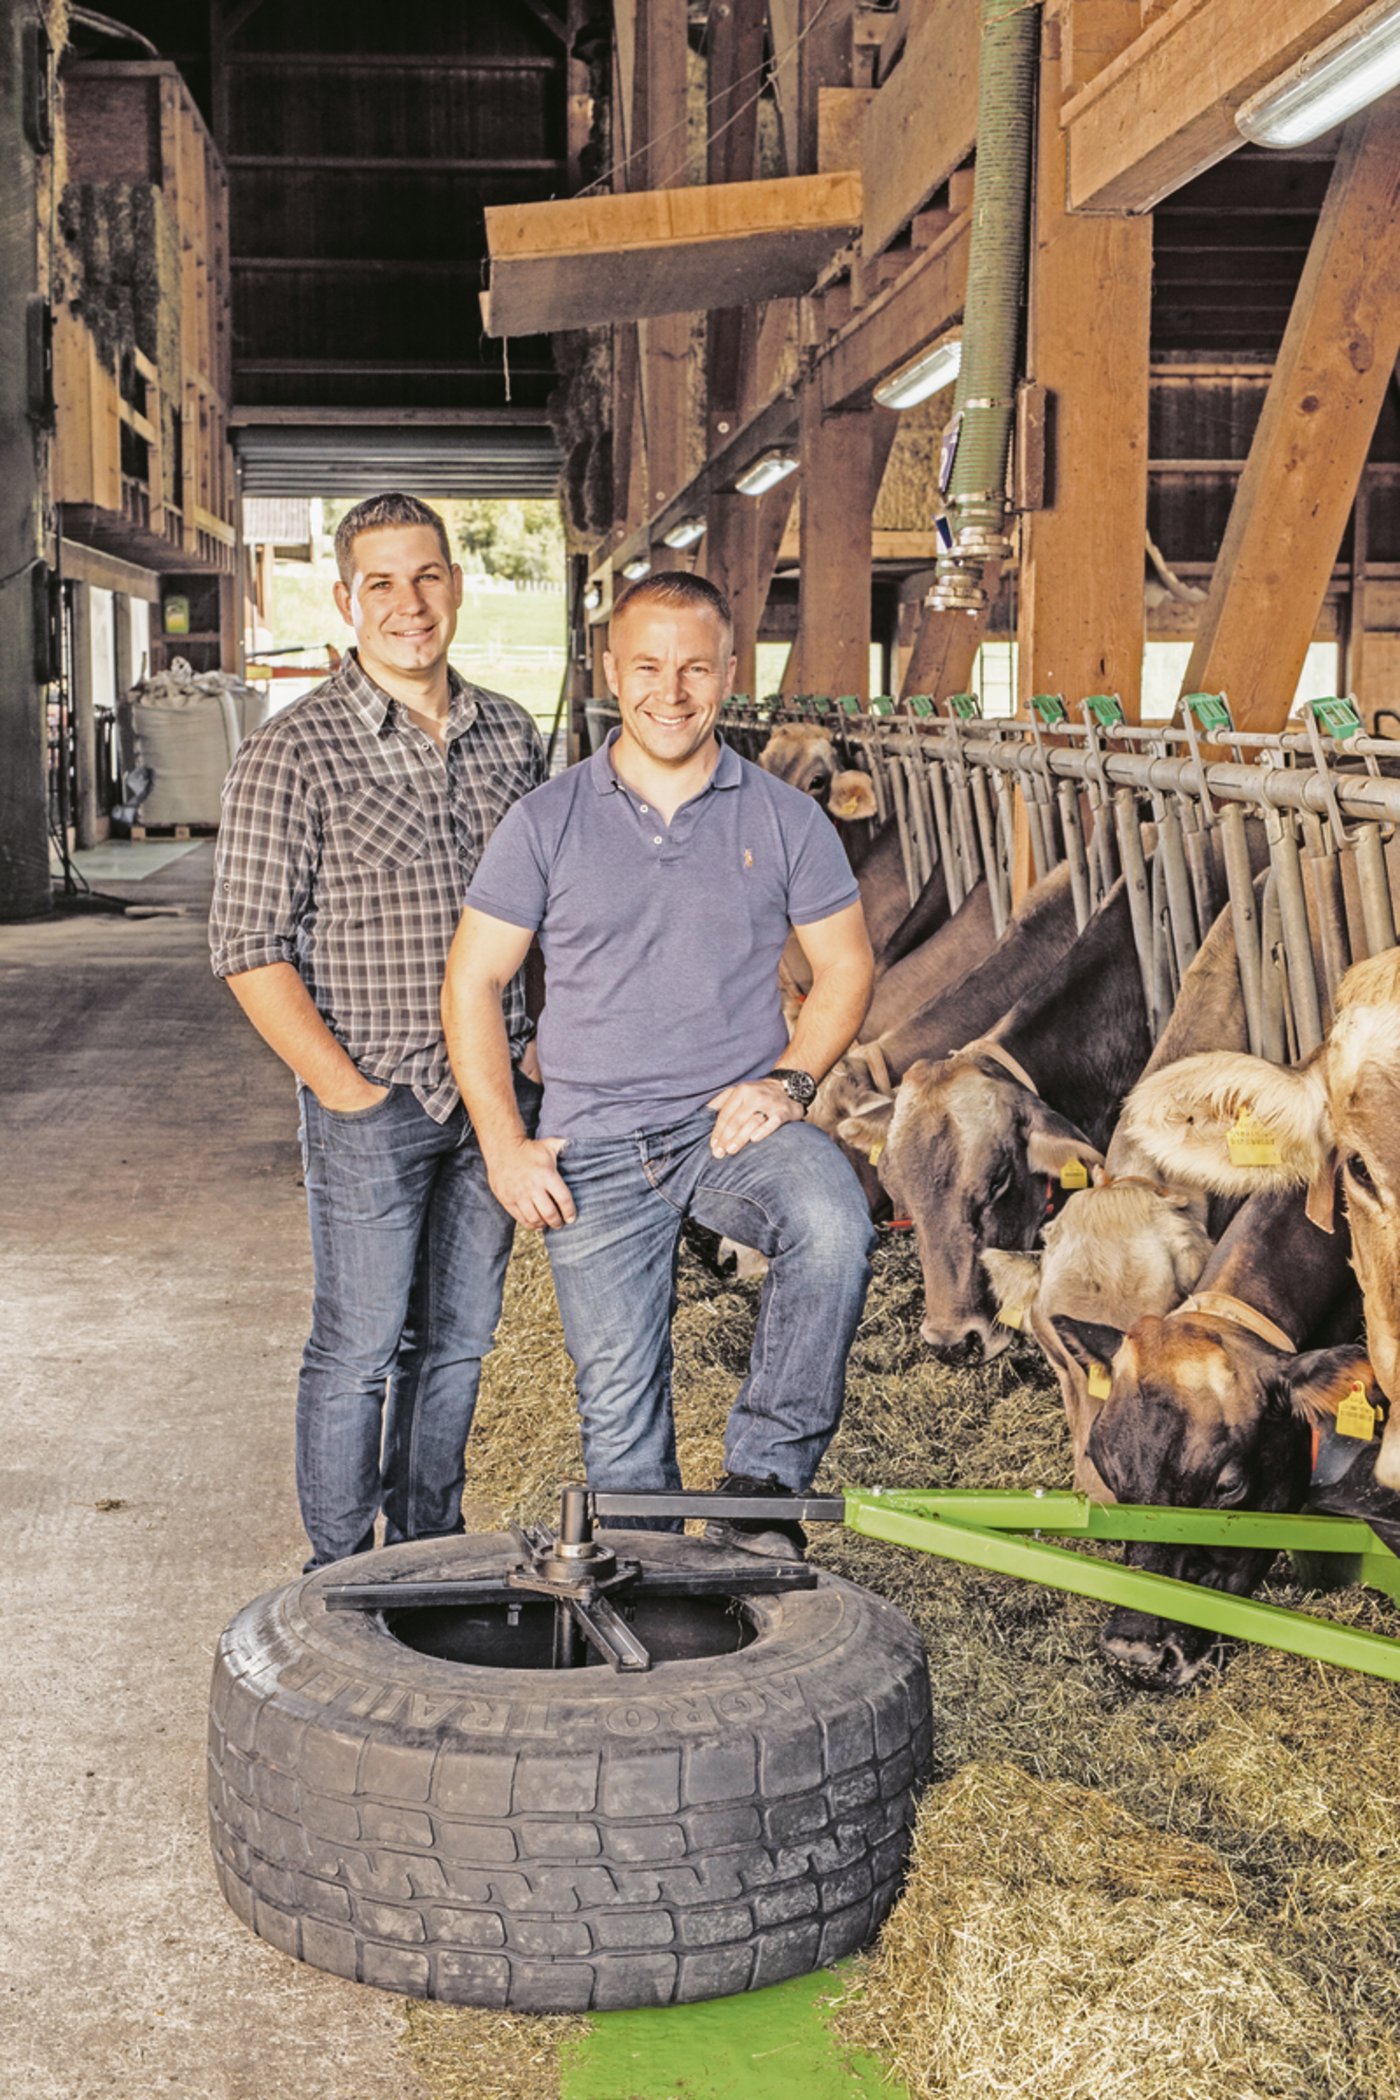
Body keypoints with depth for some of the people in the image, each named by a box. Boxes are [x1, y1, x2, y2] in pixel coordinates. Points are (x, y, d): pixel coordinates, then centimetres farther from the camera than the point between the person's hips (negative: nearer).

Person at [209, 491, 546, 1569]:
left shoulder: (511, 734, 7)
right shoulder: (294, 749, -9)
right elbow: (249, 946, -10)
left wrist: (541, 1056, 9)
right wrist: (345, 1087, -13)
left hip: (495, 1096, 5)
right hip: (372, 1103, -5)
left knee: (458, 1340, 15)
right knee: (359, 1349, 3)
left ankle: (430, 1552, 31)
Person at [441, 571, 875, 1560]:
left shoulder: (786, 819, 4)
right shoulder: (547, 823, 2)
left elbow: (845, 965, 10)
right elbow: (474, 982, 6)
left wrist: (789, 1080, -7)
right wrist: (505, 1144, -2)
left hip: (735, 1124, 0)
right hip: (595, 1151, 1)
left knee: (833, 1228, -32)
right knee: (619, 1406, 4)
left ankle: (764, 1478, -17)